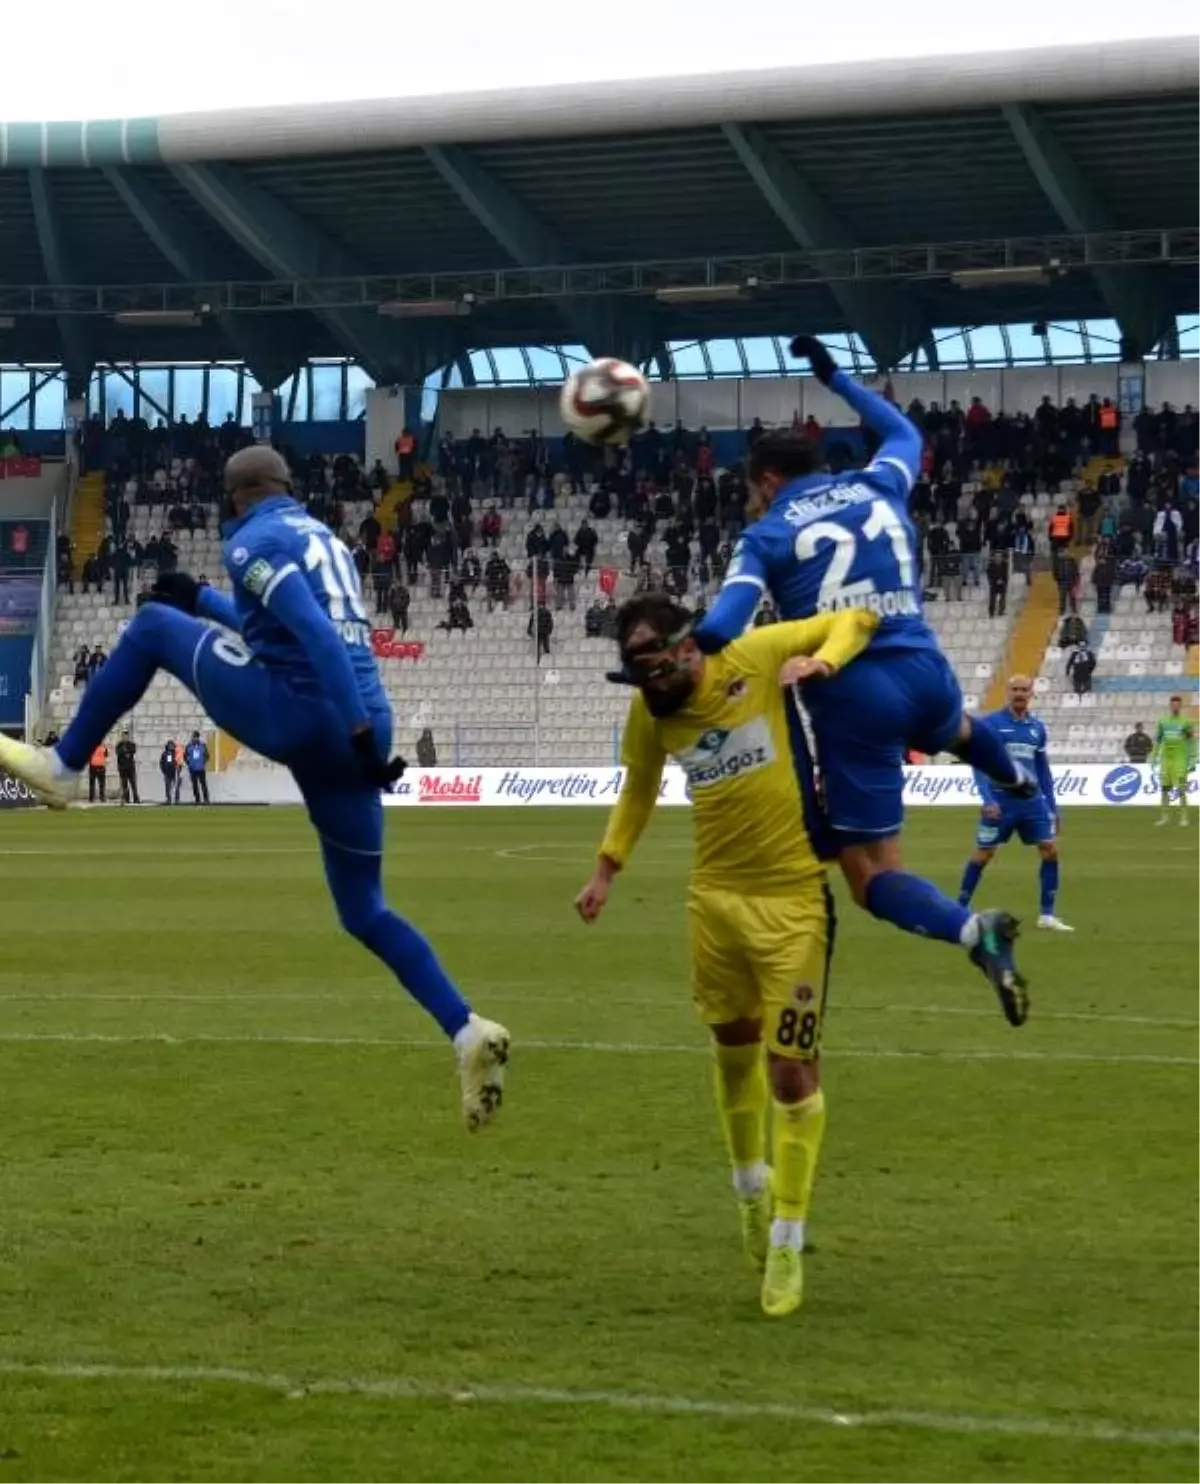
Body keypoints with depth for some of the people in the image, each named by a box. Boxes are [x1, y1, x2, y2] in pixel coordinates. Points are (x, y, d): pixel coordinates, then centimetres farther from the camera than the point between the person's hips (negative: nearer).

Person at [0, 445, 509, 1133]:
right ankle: (467, 1030, -5)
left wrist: (360, 731, -22)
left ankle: (62, 767, 16)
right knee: (363, 912, 13)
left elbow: (315, 634, -17)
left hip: (295, 717, -7)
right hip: (348, 734, 7)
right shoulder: (324, 540, 24)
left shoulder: (255, 541, -2)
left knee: (153, 626, 11)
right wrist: (202, 599, 50)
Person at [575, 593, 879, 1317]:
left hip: (792, 898, -4)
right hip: (714, 897, 5)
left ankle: (787, 1241, 9)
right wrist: (608, 866, 11)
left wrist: (822, 661, -23)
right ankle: (752, 1187, 45)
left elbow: (855, 620, -5)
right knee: (734, 1047, 20)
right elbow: (640, 789, 19)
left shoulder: (754, 657, -13)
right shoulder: (650, 713, -1)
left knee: (792, 1069, -3)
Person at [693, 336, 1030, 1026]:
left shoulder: (767, 535, -1)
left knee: (873, 876, -1)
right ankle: (1019, 780, 73)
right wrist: (834, 377, 42)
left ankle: (971, 930, -28)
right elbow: (905, 430, 35)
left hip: (852, 701, -5)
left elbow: (722, 627, -16)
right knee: (956, 727, 44)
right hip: (925, 673, 5)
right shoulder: (878, 488, 11)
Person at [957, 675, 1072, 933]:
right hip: (1000, 802, -4)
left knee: (1051, 850, -4)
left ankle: (1047, 915, 4)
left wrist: (1052, 805, 15)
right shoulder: (991, 723, -5)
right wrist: (988, 800, -18)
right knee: (983, 854, 0)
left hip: (1032, 802, 4)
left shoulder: (1037, 727, 10)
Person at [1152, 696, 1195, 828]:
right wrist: (1154, 756, 11)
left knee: (1181, 789, -7)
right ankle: (1165, 817, 13)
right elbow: (1157, 739, 15)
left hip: (1180, 759, -4)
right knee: (1165, 788, 5)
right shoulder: (1163, 721, 10)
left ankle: (1184, 818, -2)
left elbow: (1192, 742, -2)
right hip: (1166, 758, 4)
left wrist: (1192, 761, -6)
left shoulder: (1186, 722, -2)